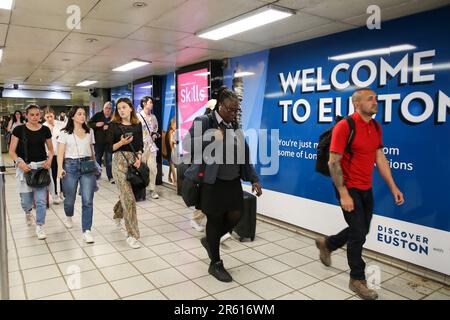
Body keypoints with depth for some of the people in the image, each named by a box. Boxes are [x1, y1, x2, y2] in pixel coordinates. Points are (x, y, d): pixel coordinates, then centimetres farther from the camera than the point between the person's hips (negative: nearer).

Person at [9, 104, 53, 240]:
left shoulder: (45, 130, 3)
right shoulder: (19, 129, -3)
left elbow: (50, 149, 12)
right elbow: (12, 151, -2)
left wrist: (49, 159, -7)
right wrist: (19, 162, -19)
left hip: (41, 166, 1)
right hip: (24, 167, -1)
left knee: (41, 200, -3)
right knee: (26, 200, 6)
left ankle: (40, 227, 12)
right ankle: (28, 212, 42)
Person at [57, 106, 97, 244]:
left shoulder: (90, 131, 13)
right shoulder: (65, 133, 2)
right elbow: (60, 152, -3)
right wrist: (60, 168, -15)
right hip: (70, 165, -2)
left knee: (88, 200, -8)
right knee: (70, 199, 11)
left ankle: (87, 231, -3)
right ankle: (68, 217, 45)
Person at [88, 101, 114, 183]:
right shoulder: (97, 115, 2)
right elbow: (89, 124, 4)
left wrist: (109, 127, -19)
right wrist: (96, 124, -14)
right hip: (98, 142, 2)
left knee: (109, 160, 0)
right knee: (97, 158, 15)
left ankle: (110, 177, 5)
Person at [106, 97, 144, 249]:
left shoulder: (137, 124, 8)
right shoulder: (113, 125, -2)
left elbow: (140, 145, 10)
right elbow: (109, 148, -4)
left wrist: (139, 157, -7)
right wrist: (121, 142, -21)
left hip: (134, 161, 4)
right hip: (120, 161, -4)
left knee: (126, 194, 16)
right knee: (129, 198, -9)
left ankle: (118, 214, 50)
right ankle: (131, 235, 0)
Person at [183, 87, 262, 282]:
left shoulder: (235, 127, 10)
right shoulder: (203, 122, -8)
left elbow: (245, 154, 13)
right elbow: (187, 144, -15)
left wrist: (253, 179, 10)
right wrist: (211, 139, -24)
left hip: (233, 182, 6)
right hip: (212, 183, -6)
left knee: (235, 217, 9)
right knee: (215, 221, 5)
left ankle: (209, 240, 38)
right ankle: (215, 264, 24)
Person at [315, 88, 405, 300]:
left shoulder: (376, 127, 7)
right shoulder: (344, 126, -16)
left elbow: (380, 158, 11)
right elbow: (333, 162, -19)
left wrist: (393, 187, 7)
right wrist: (343, 194, -21)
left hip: (366, 188, 8)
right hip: (349, 188, -8)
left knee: (361, 230, 18)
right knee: (358, 234, 0)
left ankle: (327, 244, 42)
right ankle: (357, 280, 20)